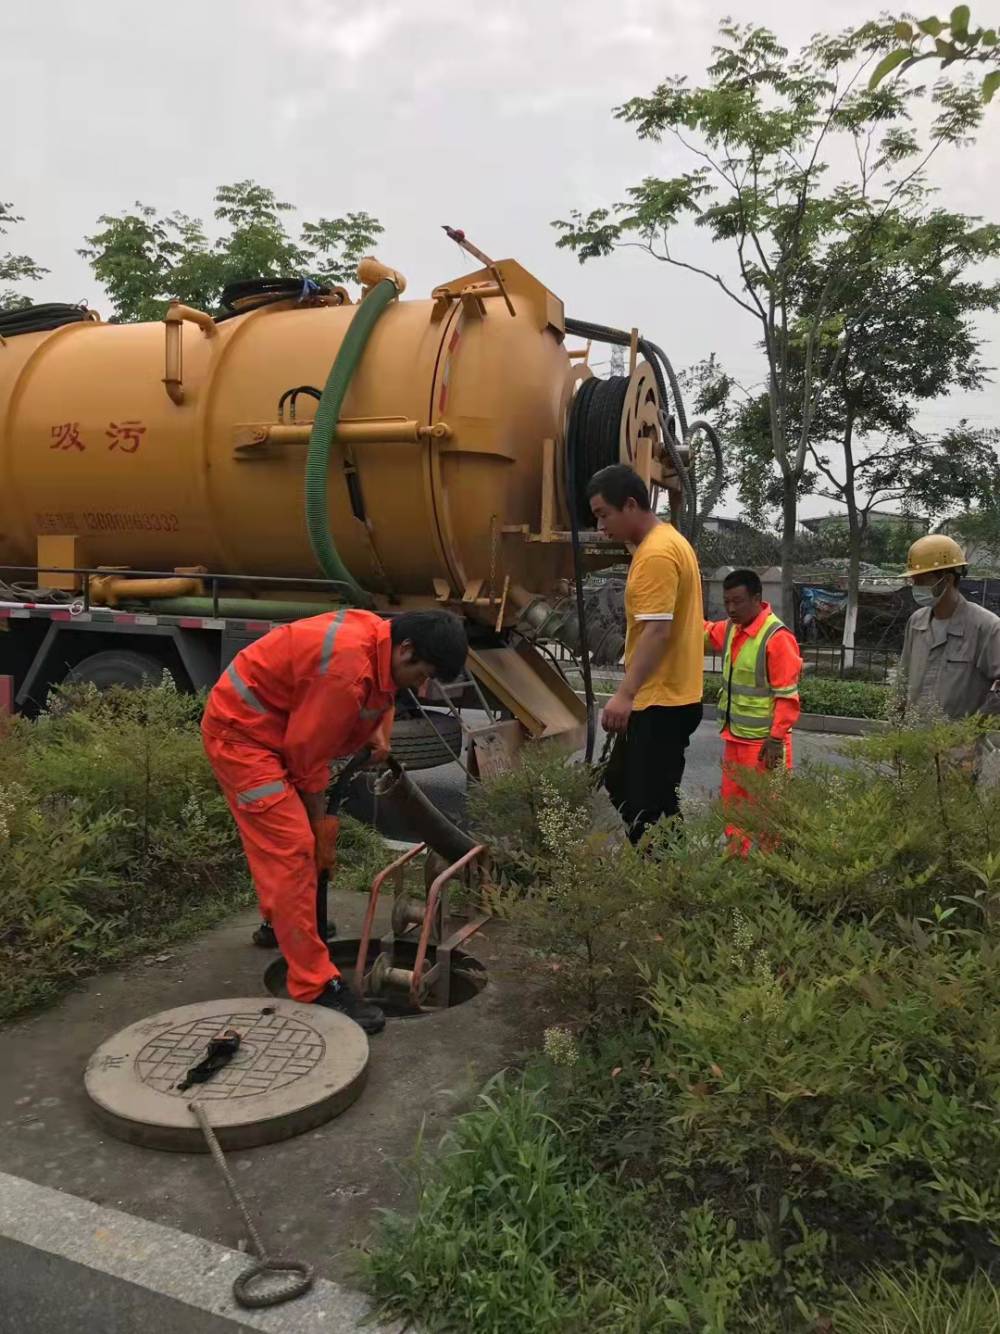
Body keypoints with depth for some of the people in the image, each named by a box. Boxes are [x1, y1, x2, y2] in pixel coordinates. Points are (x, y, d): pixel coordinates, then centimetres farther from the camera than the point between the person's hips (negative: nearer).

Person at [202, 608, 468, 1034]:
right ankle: (316, 988, -9)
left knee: (279, 840, 26)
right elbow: (308, 749, -23)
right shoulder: (348, 668, -32)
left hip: (271, 726, 11)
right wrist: (319, 820, -9)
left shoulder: (377, 634, -4)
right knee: (292, 849, -14)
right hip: (240, 734, -10)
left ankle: (280, 923, 49)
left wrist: (378, 728, -1)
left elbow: (379, 689, 19)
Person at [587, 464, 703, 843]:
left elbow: (658, 630, -26)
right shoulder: (668, 542, 15)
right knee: (620, 786, 19)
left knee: (649, 807, -3)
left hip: (661, 702, -11)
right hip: (660, 697, 11)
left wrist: (625, 694, -29)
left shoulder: (656, 553, -18)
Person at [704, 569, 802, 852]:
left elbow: (787, 696, -19)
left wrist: (776, 740, -18)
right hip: (734, 737, 8)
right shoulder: (730, 629, 4)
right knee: (731, 802, 17)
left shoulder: (777, 637, -20)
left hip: (763, 741, -8)